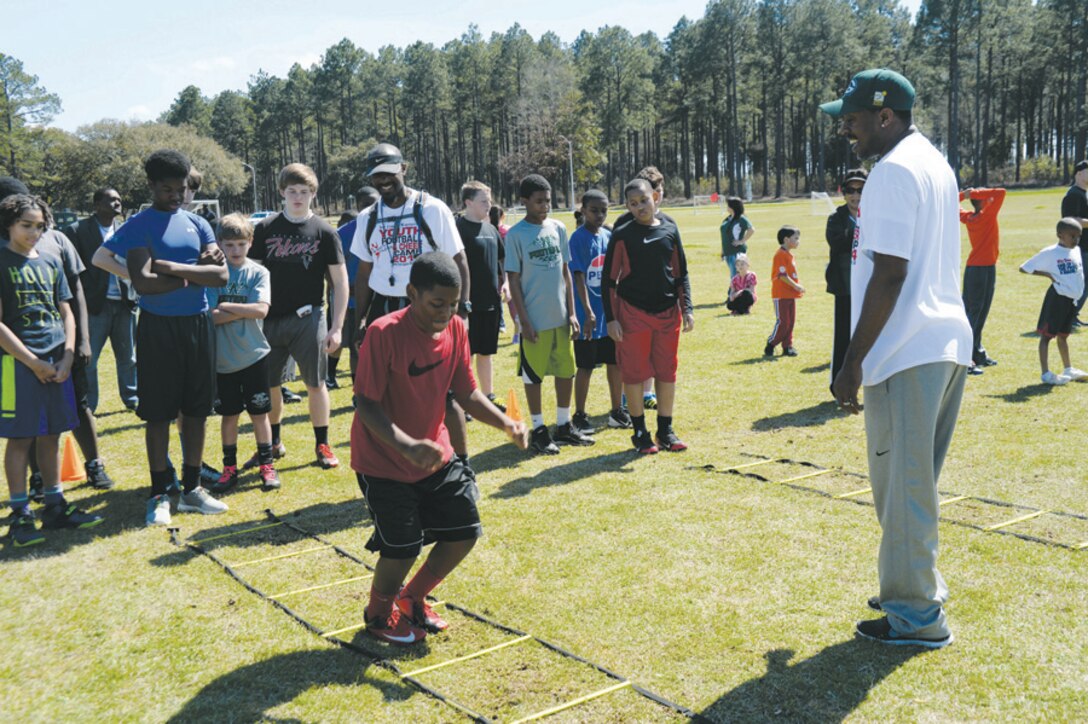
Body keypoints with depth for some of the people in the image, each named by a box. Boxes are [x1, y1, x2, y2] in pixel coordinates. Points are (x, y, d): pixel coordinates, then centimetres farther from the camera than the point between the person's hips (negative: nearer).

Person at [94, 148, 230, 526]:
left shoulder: (197, 224, 9)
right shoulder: (139, 226, -5)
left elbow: (221, 275, -4)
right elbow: (144, 283, -18)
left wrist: (173, 267, -15)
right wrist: (195, 274, -9)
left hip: (197, 324, 5)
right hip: (159, 328, -5)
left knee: (196, 409, 10)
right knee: (159, 413, 2)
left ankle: (191, 488, 21)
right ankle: (159, 494, 12)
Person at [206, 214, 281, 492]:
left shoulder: (258, 272, -2)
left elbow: (261, 309, -16)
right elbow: (210, 316, -10)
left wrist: (226, 307, -10)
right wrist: (244, 310, -14)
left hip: (254, 356, -1)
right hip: (223, 358, 1)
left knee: (259, 413, 6)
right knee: (229, 414, 11)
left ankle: (266, 465, 18)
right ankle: (229, 468, 22)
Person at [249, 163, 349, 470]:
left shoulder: (324, 232, -2)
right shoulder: (265, 229, 4)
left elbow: (340, 283, -1)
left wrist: (336, 327, -7)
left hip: (308, 318, -2)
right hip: (271, 318, 3)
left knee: (315, 383, 4)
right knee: (268, 384, 10)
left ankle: (322, 445, 18)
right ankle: (273, 443, 27)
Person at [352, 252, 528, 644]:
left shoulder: (455, 329, -6)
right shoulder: (383, 333, -24)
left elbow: (466, 392, 3)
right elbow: (365, 404, -24)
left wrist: (507, 424, -14)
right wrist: (408, 446, -38)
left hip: (437, 456, 6)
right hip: (384, 462, -6)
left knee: (465, 531, 7)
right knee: (402, 548, -4)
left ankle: (413, 598, 34)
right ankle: (378, 614, 29)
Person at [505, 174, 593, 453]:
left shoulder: (558, 229, 7)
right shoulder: (516, 234, -7)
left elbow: (565, 272, 11)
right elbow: (514, 280, -7)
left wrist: (572, 312, 6)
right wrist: (524, 321, -11)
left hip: (561, 318, 5)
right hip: (535, 320, -5)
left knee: (566, 371, 11)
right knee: (533, 375, 4)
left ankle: (564, 425, 26)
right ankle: (539, 430, 17)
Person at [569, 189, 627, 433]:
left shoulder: (609, 236, 7)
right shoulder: (578, 238, -11)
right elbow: (579, 277, -16)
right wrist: (588, 313, -23)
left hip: (611, 312, 6)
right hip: (589, 316, -6)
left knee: (616, 362, 12)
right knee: (586, 367, 2)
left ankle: (617, 411, 25)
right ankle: (579, 416, 15)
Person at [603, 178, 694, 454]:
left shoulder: (670, 230, 6)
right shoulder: (622, 234, -3)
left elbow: (681, 274, 11)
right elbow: (609, 278, -2)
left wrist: (687, 309, 3)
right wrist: (611, 318, -8)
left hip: (668, 312, 3)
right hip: (632, 312, -3)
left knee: (667, 372, 8)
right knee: (634, 372, 2)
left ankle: (666, 430, 21)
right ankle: (640, 432, 15)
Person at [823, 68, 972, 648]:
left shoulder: (894, 171, -13)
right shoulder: (935, 163, 17)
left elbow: (888, 276, -20)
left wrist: (853, 362, -18)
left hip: (907, 353, -10)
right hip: (949, 343, 10)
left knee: (902, 485, -1)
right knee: (916, 480, 19)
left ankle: (916, 616, 8)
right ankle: (917, 589, 31)